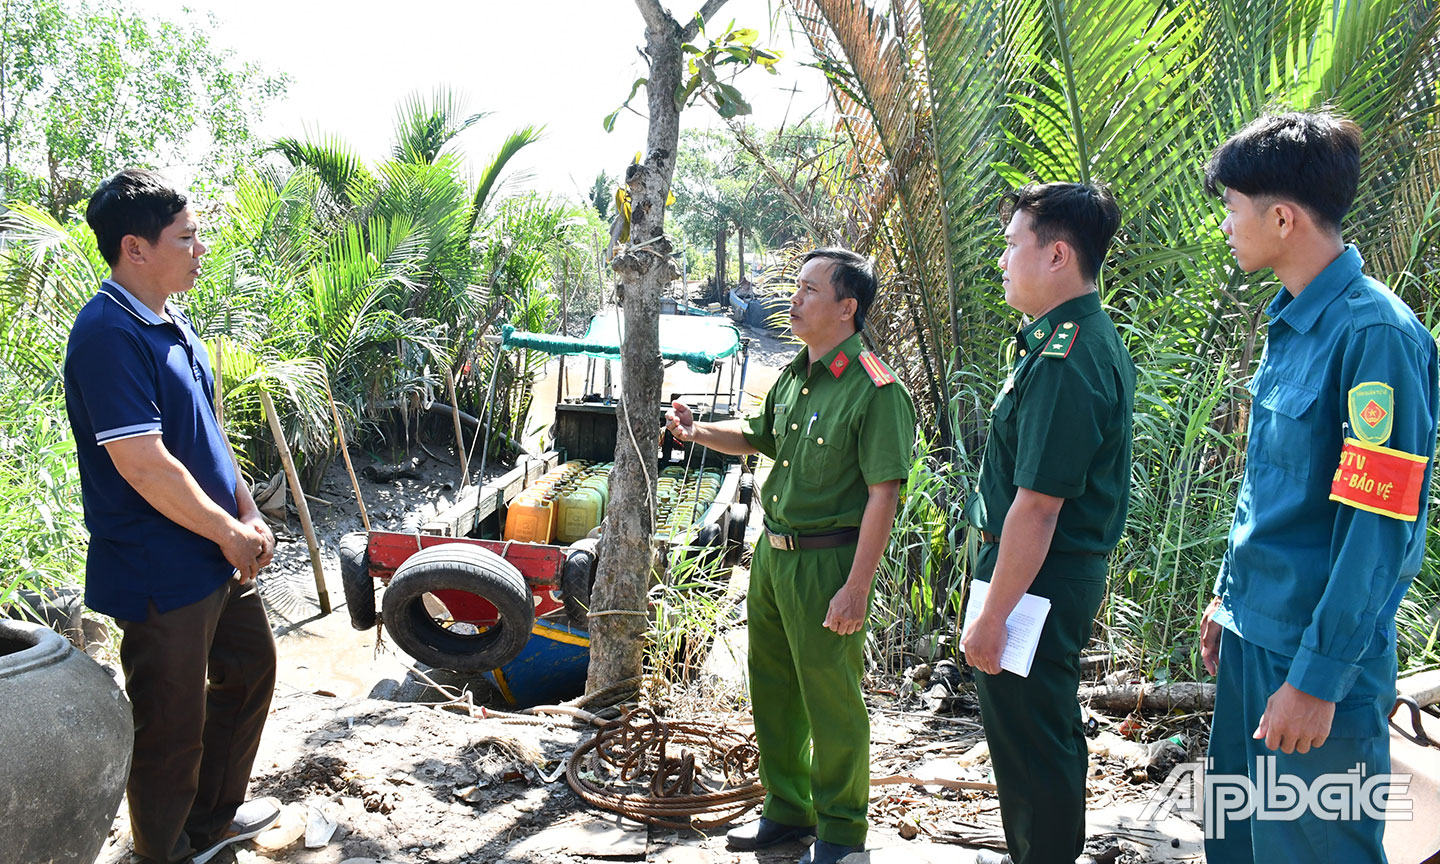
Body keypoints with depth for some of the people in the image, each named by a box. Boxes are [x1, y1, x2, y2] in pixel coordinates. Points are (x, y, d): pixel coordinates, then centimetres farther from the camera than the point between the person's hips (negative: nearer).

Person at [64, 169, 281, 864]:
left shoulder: (171, 324, 9)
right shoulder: (109, 334, -22)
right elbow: (146, 467, -26)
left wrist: (248, 514, 5)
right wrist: (231, 534, -15)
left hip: (218, 555, 10)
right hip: (162, 572, -10)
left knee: (249, 668, 24)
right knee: (172, 726, 5)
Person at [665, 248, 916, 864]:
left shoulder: (875, 391, -16)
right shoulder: (794, 376, 9)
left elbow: (882, 496, -19)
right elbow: (757, 436, 27)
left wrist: (856, 588, -22)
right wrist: (696, 432, 11)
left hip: (826, 561, -8)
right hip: (772, 553, 8)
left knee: (830, 702, 5)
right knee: (773, 688, 18)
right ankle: (787, 809, 37)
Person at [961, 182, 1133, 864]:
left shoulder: (1063, 363, -25)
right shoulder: (1088, 340, 9)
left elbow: (1038, 506, -26)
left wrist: (992, 616, -22)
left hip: (1038, 579, -11)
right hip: (1065, 572, 11)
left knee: (1031, 742, 5)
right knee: (1046, 733, 24)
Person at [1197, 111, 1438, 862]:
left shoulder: (1376, 334, -19)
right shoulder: (1288, 325, 7)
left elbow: (1379, 527, -21)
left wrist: (1319, 678, -19)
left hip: (1319, 660, -8)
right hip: (1253, 634, 8)